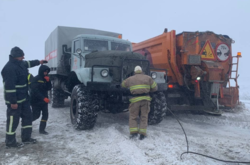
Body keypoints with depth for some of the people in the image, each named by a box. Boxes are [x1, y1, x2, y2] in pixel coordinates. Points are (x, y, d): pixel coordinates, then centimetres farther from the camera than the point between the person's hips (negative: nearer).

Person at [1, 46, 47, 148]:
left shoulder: (20, 63, 7)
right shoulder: (9, 68, -24)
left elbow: (28, 63, 32)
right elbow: (9, 86, -27)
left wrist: (39, 62, 44)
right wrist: (13, 101, -27)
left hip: (23, 98, 10)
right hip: (15, 100, -10)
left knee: (28, 116, 17)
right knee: (13, 120, 1)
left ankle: (26, 137, 29)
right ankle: (10, 142, 16)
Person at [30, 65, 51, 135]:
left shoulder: (46, 79, 11)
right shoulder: (36, 79, -12)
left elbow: (49, 88, 6)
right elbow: (35, 91, -20)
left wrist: (48, 81, -11)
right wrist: (43, 98, -28)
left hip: (44, 101, 6)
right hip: (36, 101, -6)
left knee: (45, 114, -1)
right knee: (36, 115, -1)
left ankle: (42, 129, 8)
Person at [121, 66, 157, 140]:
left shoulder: (130, 79, 10)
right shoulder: (148, 78, 8)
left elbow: (123, 85, 26)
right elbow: (155, 88, 10)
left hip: (135, 100, 0)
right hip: (145, 98, 1)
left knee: (133, 116, 12)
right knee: (144, 117, 9)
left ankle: (134, 132, 2)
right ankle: (142, 134, 4)